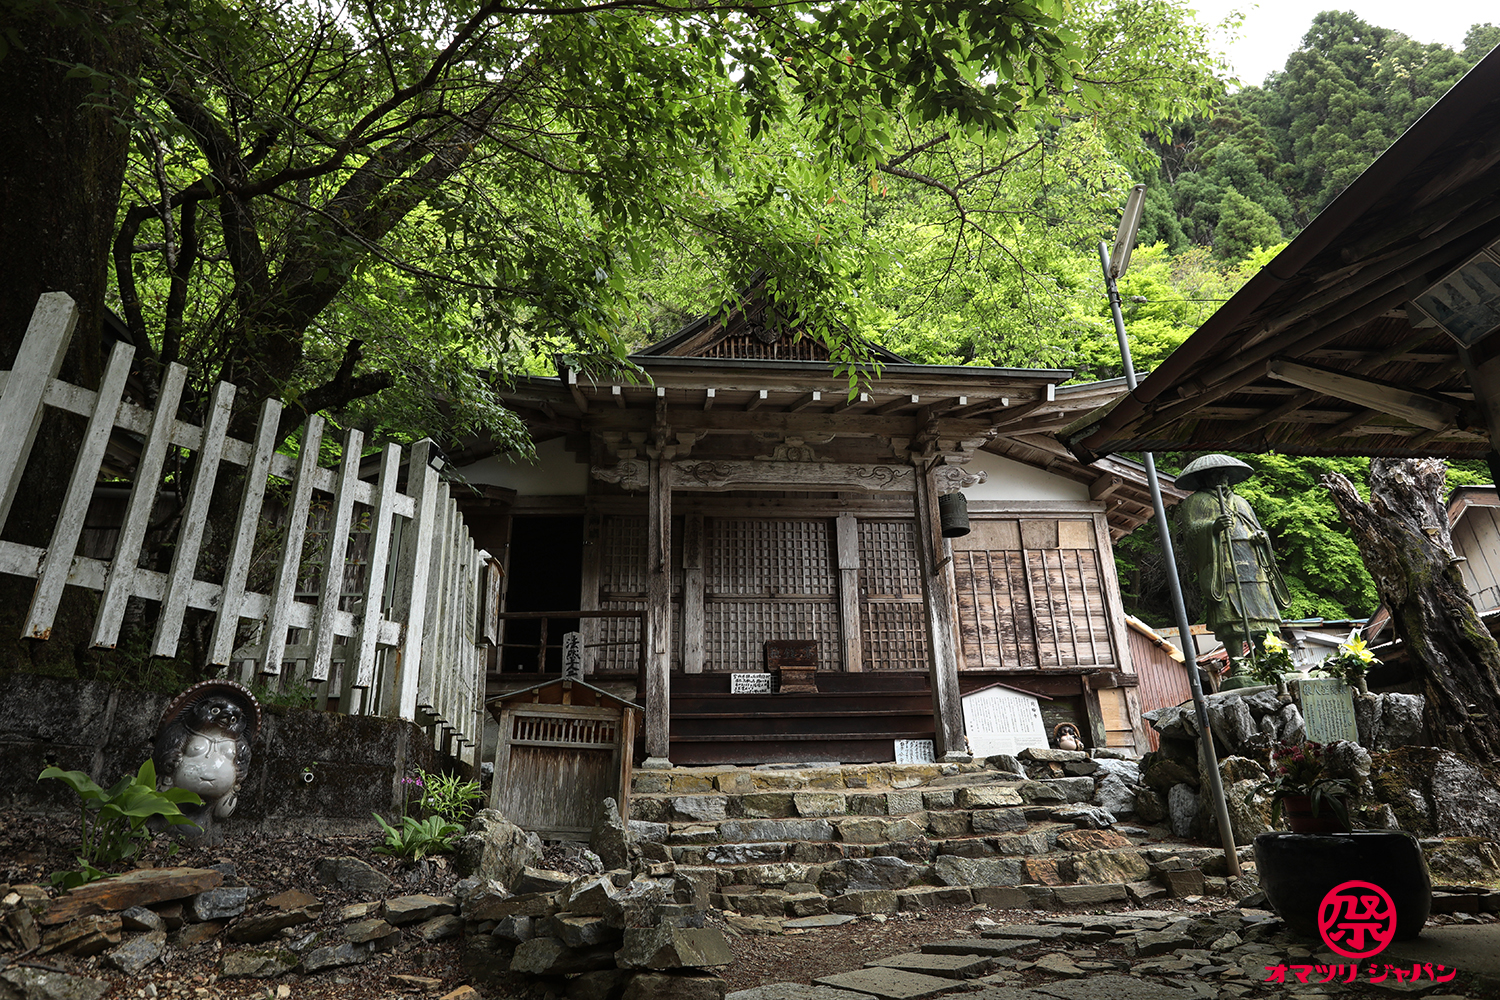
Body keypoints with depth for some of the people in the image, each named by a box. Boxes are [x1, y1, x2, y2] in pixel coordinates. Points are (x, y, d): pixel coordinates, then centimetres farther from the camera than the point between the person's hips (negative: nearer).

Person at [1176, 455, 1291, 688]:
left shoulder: (1240, 501, 31)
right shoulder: (1195, 502, 13)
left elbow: (1257, 528, 30)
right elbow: (1190, 530, -2)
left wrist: (1261, 537, 6)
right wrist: (1213, 526, -22)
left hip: (1253, 566, 6)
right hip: (1221, 567, -6)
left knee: (1264, 617, -4)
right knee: (1232, 617, -16)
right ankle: (1237, 670, -18)